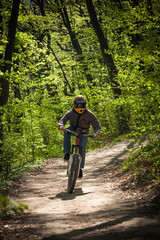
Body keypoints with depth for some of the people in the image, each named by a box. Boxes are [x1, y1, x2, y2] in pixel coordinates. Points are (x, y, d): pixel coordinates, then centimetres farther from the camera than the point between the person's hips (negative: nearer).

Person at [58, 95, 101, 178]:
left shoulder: (89, 114, -18)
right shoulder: (71, 113, -16)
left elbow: (97, 125, -16)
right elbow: (62, 120, -26)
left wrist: (96, 133, -37)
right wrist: (61, 126, -50)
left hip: (83, 133, -1)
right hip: (73, 130, 1)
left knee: (82, 147, -23)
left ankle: (80, 168, -14)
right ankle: (67, 153, -29)